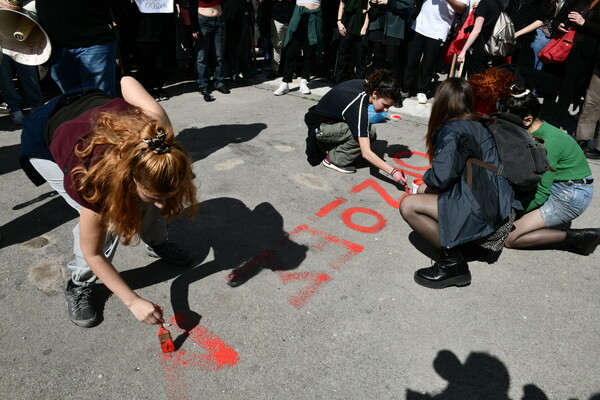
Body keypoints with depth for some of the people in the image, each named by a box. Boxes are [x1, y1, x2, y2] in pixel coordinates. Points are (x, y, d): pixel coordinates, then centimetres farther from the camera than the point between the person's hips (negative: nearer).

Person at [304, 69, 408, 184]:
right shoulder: (359, 108, -34)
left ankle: (330, 147, 6)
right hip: (319, 128, -10)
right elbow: (366, 153, -37)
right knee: (369, 133, -25)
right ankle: (333, 159, -11)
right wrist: (392, 171, -40)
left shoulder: (365, 84, -10)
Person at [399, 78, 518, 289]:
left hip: (480, 211, -9)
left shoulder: (452, 131, -13)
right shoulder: (478, 126, 14)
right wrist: (426, 185, 20)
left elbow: (441, 177, -21)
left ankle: (452, 262, -10)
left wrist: (426, 179, 2)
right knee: (424, 189, 17)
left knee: (408, 205, -14)